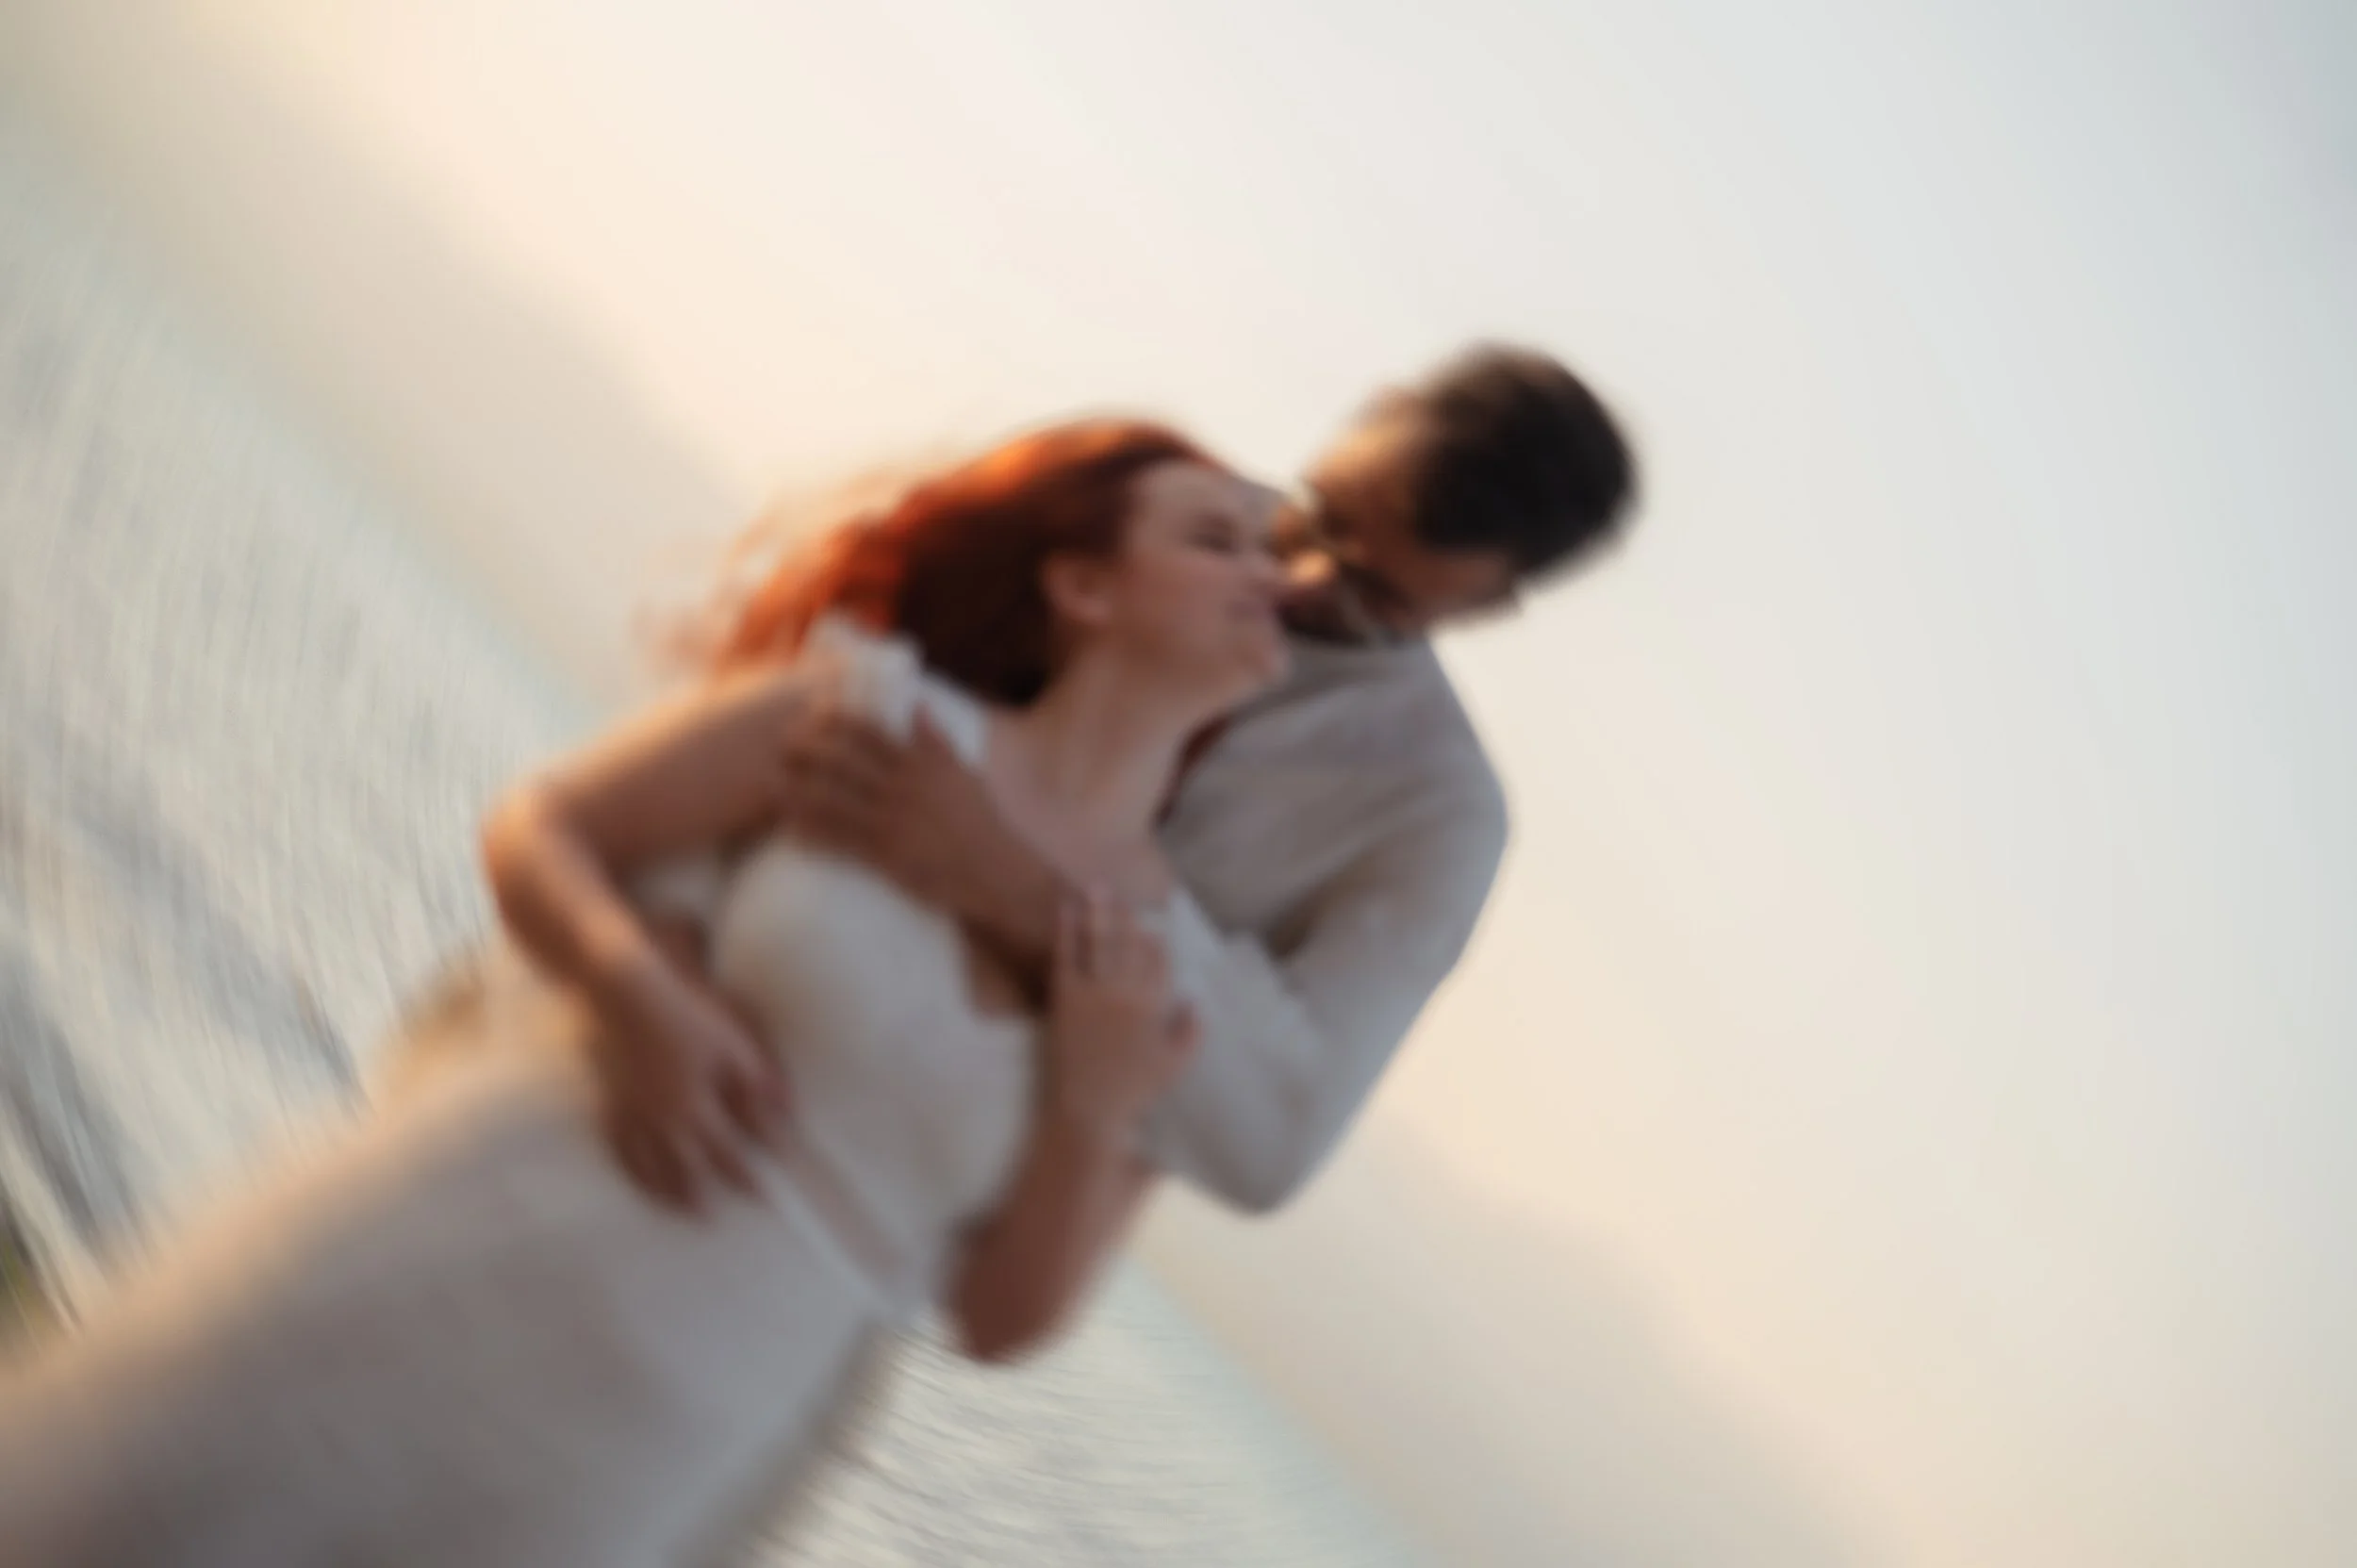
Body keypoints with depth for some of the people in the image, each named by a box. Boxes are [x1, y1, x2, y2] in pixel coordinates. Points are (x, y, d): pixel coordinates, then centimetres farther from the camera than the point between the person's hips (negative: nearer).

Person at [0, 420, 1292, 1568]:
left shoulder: (1176, 978, -1)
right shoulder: (882, 707, -8)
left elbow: (1004, 1315, 2)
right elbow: (535, 829, -2)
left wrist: (1096, 1120, -16)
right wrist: (639, 993, -22)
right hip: (476, 1251, -2)